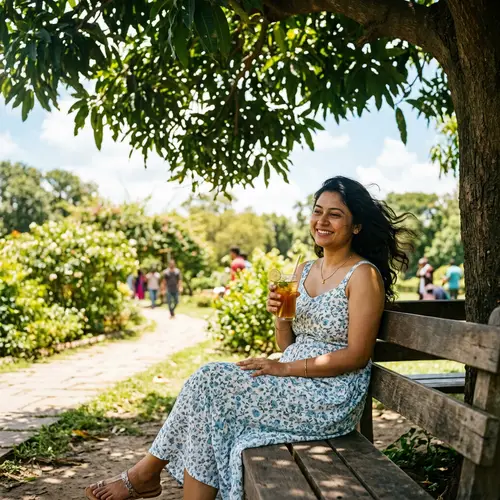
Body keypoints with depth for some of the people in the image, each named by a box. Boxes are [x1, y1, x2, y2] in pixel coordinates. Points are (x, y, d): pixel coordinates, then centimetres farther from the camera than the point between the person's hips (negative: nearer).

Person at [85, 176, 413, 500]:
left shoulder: (364, 275, -10)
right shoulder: (305, 270, 12)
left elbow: (357, 356, -16)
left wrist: (283, 368, -17)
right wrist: (280, 315, -8)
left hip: (333, 398, -7)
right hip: (294, 385, 7)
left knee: (210, 384, -18)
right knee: (209, 382, -15)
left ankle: (146, 473, -1)